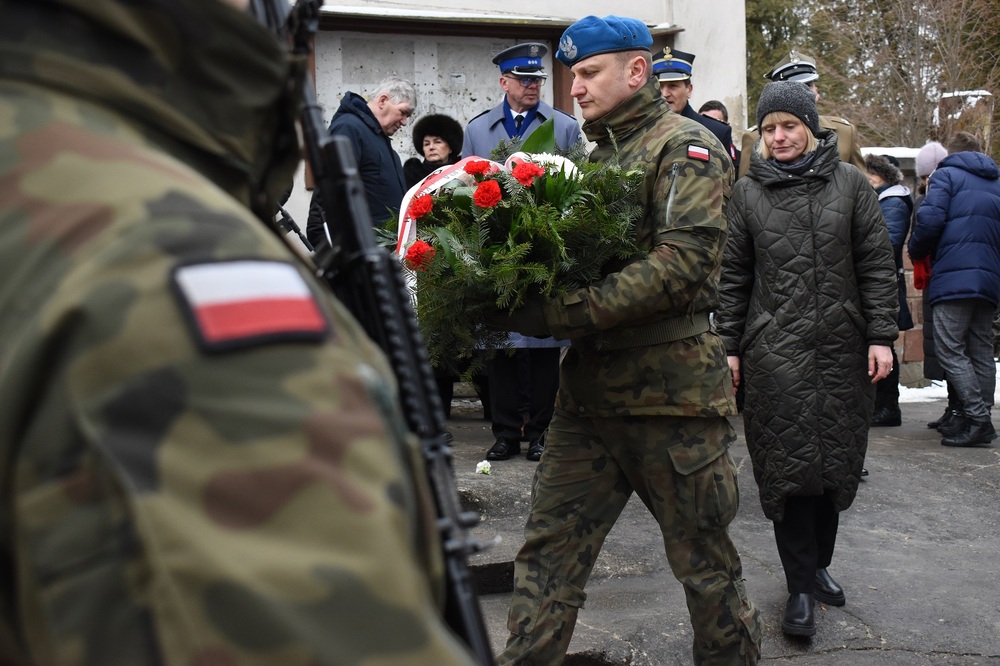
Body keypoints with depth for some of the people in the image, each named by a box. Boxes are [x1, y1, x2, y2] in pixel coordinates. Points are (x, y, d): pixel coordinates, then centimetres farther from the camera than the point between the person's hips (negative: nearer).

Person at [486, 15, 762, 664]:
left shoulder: (686, 147, -5)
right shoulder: (593, 155, 18)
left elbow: (683, 262, -20)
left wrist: (560, 312, -26)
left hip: (671, 387, -6)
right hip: (588, 391, 7)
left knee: (706, 564, 9)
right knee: (548, 554, 6)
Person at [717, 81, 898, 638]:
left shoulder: (850, 183, 6)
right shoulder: (749, 192, 6)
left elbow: (877, 265, 4)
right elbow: (734, 275, 7)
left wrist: (881, 335, -3)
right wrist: (729, 347, 3)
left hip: (843, 348, 1)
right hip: (775, 351, -1)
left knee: (836, 461, 9)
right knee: (789, 466, -4)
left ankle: (820, 563, 29)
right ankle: (800, 587, 6)